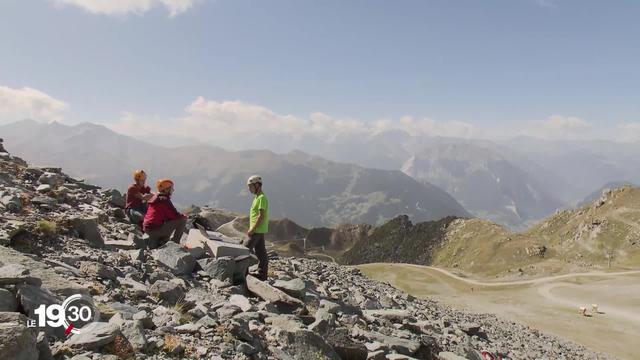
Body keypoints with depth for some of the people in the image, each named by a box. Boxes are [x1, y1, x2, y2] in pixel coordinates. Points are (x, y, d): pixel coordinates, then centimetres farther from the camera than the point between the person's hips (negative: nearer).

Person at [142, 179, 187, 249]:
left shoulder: (153, 198, 15)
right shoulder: (164, 200, -13)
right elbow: (175, 215, -14)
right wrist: (184, 216, 7)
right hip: (155, 229, -9)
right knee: (182, 219, -5)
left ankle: (153, 240, 20)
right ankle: (175, 242, 0)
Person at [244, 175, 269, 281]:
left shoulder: (261, 198, -16)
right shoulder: (257, 197, 16)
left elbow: (261, 216, -21)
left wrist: (252, 229, -20)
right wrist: (251, 228, 16)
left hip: (258, 230, -10)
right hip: (258, 230, 10)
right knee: (261, 253, 11)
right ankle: (262, 274, 16)